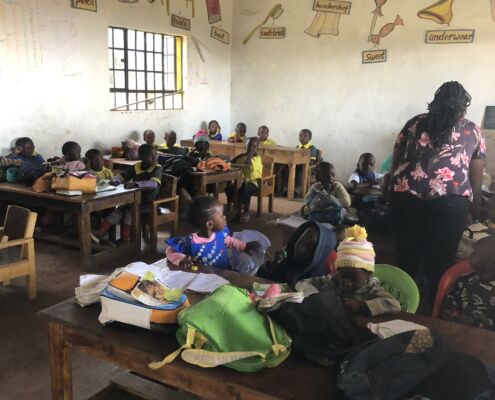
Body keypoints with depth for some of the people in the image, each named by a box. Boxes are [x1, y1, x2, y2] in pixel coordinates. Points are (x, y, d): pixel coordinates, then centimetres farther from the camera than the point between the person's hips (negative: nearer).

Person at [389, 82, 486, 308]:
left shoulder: (415, 123, 17)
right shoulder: (473, 132, 15)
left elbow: (396, 160, 17)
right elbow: (476, 178, 18)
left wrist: (395, 188, 26)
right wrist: (476, 207, 29)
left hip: (407, 196, 2)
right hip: (449, 201, -1)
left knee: (406, 257, 11)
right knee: (439, 262, 7)